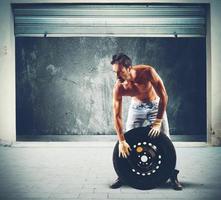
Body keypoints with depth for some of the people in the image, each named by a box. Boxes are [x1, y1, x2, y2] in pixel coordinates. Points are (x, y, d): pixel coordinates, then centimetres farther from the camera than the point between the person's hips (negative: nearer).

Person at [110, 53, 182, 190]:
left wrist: (158, 122, -30)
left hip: (156, 105, -1)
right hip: (136, 107, 2)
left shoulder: (147, 72, -34)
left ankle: (173, 175, 12)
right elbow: (117, 116, -24)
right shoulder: (118, 88, -27)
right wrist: (121, 141, -29)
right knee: (128, 140, -4)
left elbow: (163, 96, -29)